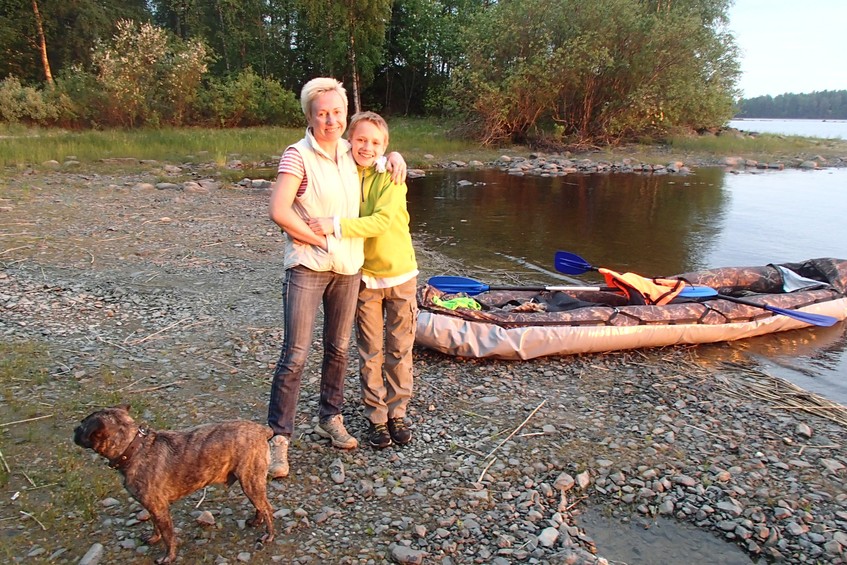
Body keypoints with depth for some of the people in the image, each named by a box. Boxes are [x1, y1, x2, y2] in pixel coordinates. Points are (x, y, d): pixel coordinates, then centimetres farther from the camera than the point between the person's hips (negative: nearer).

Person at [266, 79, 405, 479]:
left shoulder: (349, 153, 8)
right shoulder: (298, 155, -10)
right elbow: (278, 211, -20)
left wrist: (394, 155, 6)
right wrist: (321, 241, -14)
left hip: (348, 266, 6)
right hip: (307, 267, -6)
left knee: (338, 349, 15)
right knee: (295, 355, -5)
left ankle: (330, 419, 33)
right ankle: (279, 436, 8)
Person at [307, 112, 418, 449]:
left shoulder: (391, 177, -12)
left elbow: (382, 220, -27)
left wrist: (337, 226, -35)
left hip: (400, 274, -2)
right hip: (364, 276, 2)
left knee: (400, 350, 9)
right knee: (370, 354, 8)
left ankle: (397, 413, 25)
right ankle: (376, 418, 22)